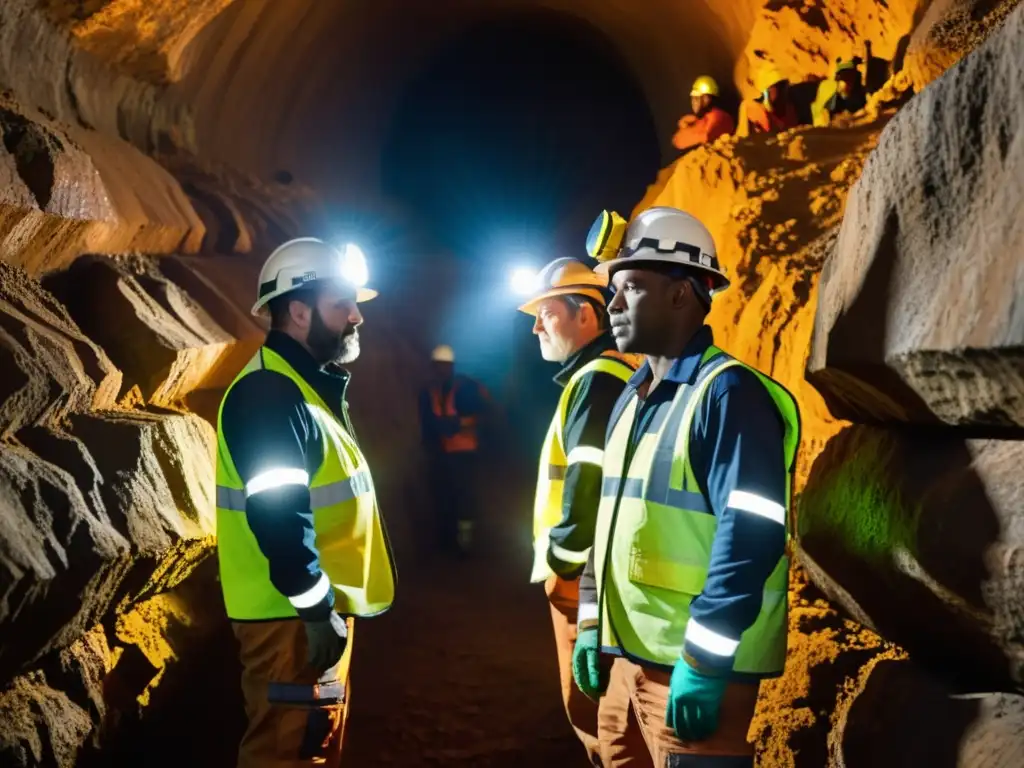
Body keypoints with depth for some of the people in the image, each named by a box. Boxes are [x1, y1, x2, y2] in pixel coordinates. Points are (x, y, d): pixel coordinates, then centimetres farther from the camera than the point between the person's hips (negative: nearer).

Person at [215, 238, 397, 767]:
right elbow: (278, 515, -26)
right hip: (293, 614, -10)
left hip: (319, 605, 10)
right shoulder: (270, 393, -19)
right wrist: (317, 607, -23)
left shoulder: (308, 384, 15)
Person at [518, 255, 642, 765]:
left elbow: (589, 482, -23)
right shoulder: (604, 374, 17)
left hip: (584, 573, -10)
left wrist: (560, 560, -14)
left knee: (591, 709, -2)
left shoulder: (597, 380, -15)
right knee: (597, 706, 16)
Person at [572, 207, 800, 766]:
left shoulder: (728, 394, -15)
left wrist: (703, 660, -22)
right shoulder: (632, 398, 13)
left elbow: (750, 535, -21)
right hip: (627, 658, 8)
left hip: (693, 668, -8)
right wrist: (591, 624, 15)